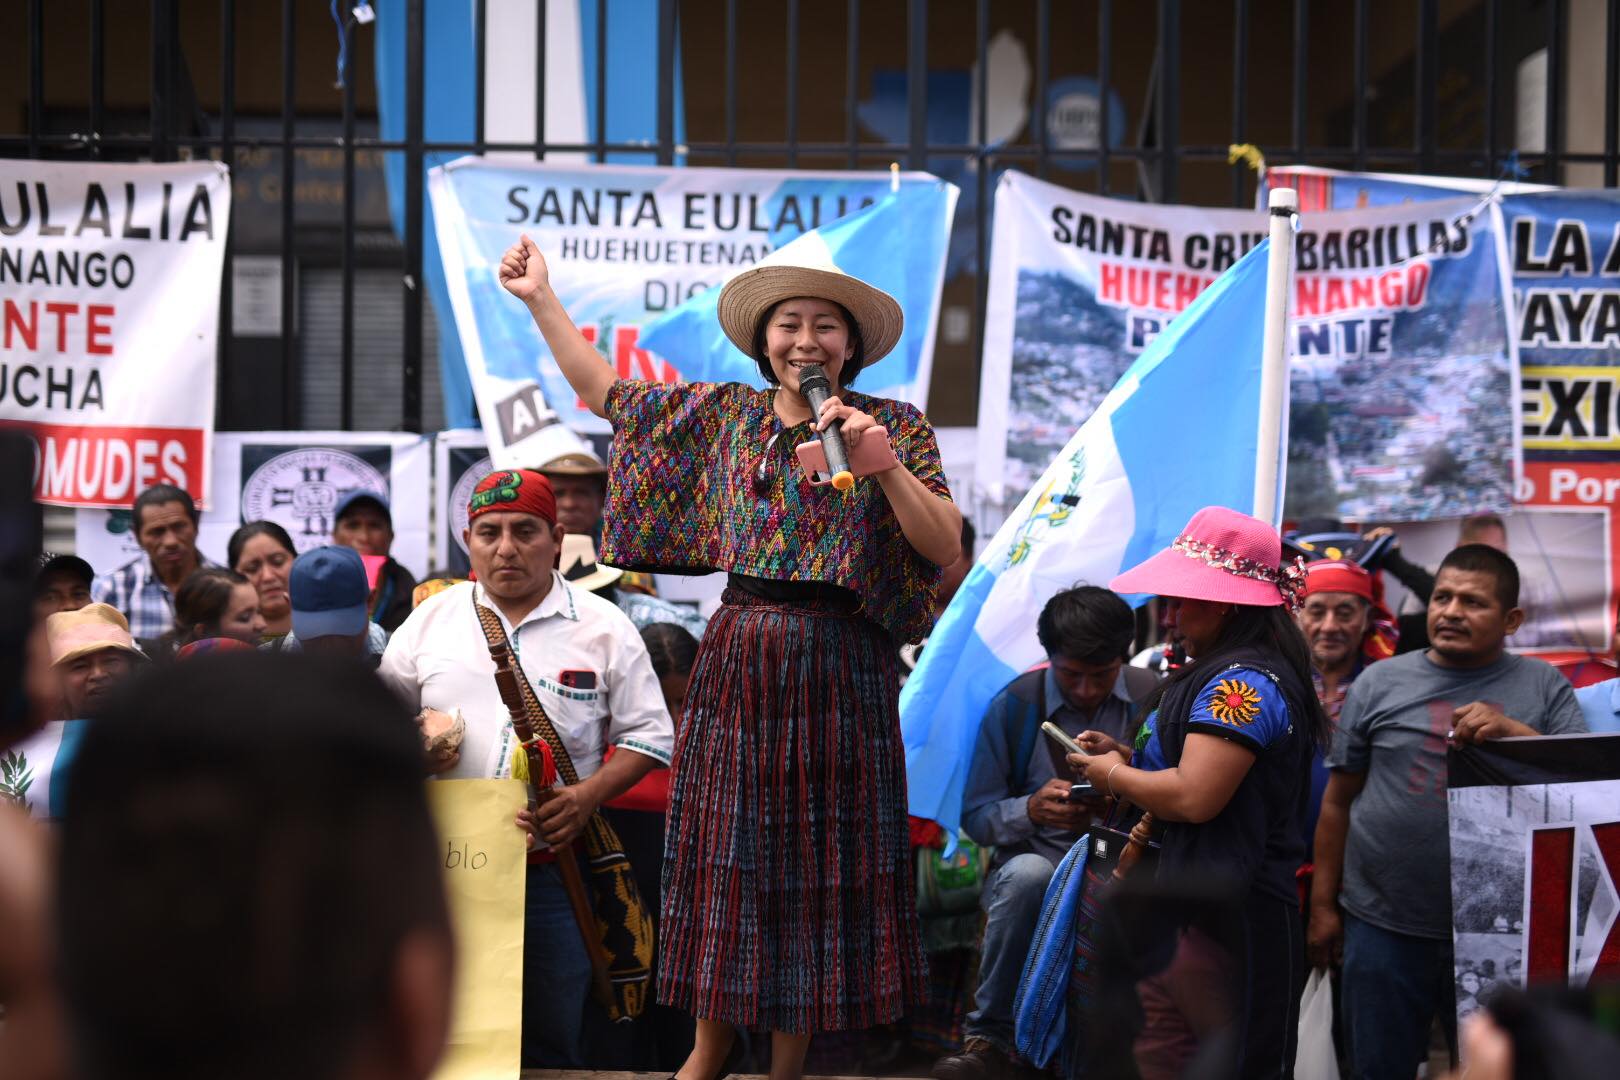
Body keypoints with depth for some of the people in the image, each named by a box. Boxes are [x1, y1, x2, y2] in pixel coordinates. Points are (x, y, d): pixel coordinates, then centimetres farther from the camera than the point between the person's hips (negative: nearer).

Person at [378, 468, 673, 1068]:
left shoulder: (605, 628, 4)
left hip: (551, 867, -1)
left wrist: (589, 795, -12)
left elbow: (649, 735, 4)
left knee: (551, 1043, 3)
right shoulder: (431, 620, 10)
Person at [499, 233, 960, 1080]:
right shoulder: (723, 414, 8)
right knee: (726, 857, 7)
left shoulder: (894, 428, -1)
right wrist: (541, 300, 14)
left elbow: (944, 548, -9)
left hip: (838, 672, -2)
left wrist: (884, 464, -21)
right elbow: (604, 392, 16)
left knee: (818, 860, 3)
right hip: (736, 663, 3)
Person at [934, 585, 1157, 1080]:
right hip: (1040, 858, 0)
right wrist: (1032, 809, -19)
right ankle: (989, 1035, -17)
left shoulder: (1152, 698, 1)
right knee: (1026, 873, -36)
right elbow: (976, 816, 3)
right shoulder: (1014, 705, 0)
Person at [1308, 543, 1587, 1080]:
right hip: (1384, 925, 0)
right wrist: (1323, 904, 5)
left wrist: (1513, 732, -20)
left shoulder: (1542, 685, 3)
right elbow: (1339, 799, 7)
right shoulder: (1380, 682, 4)